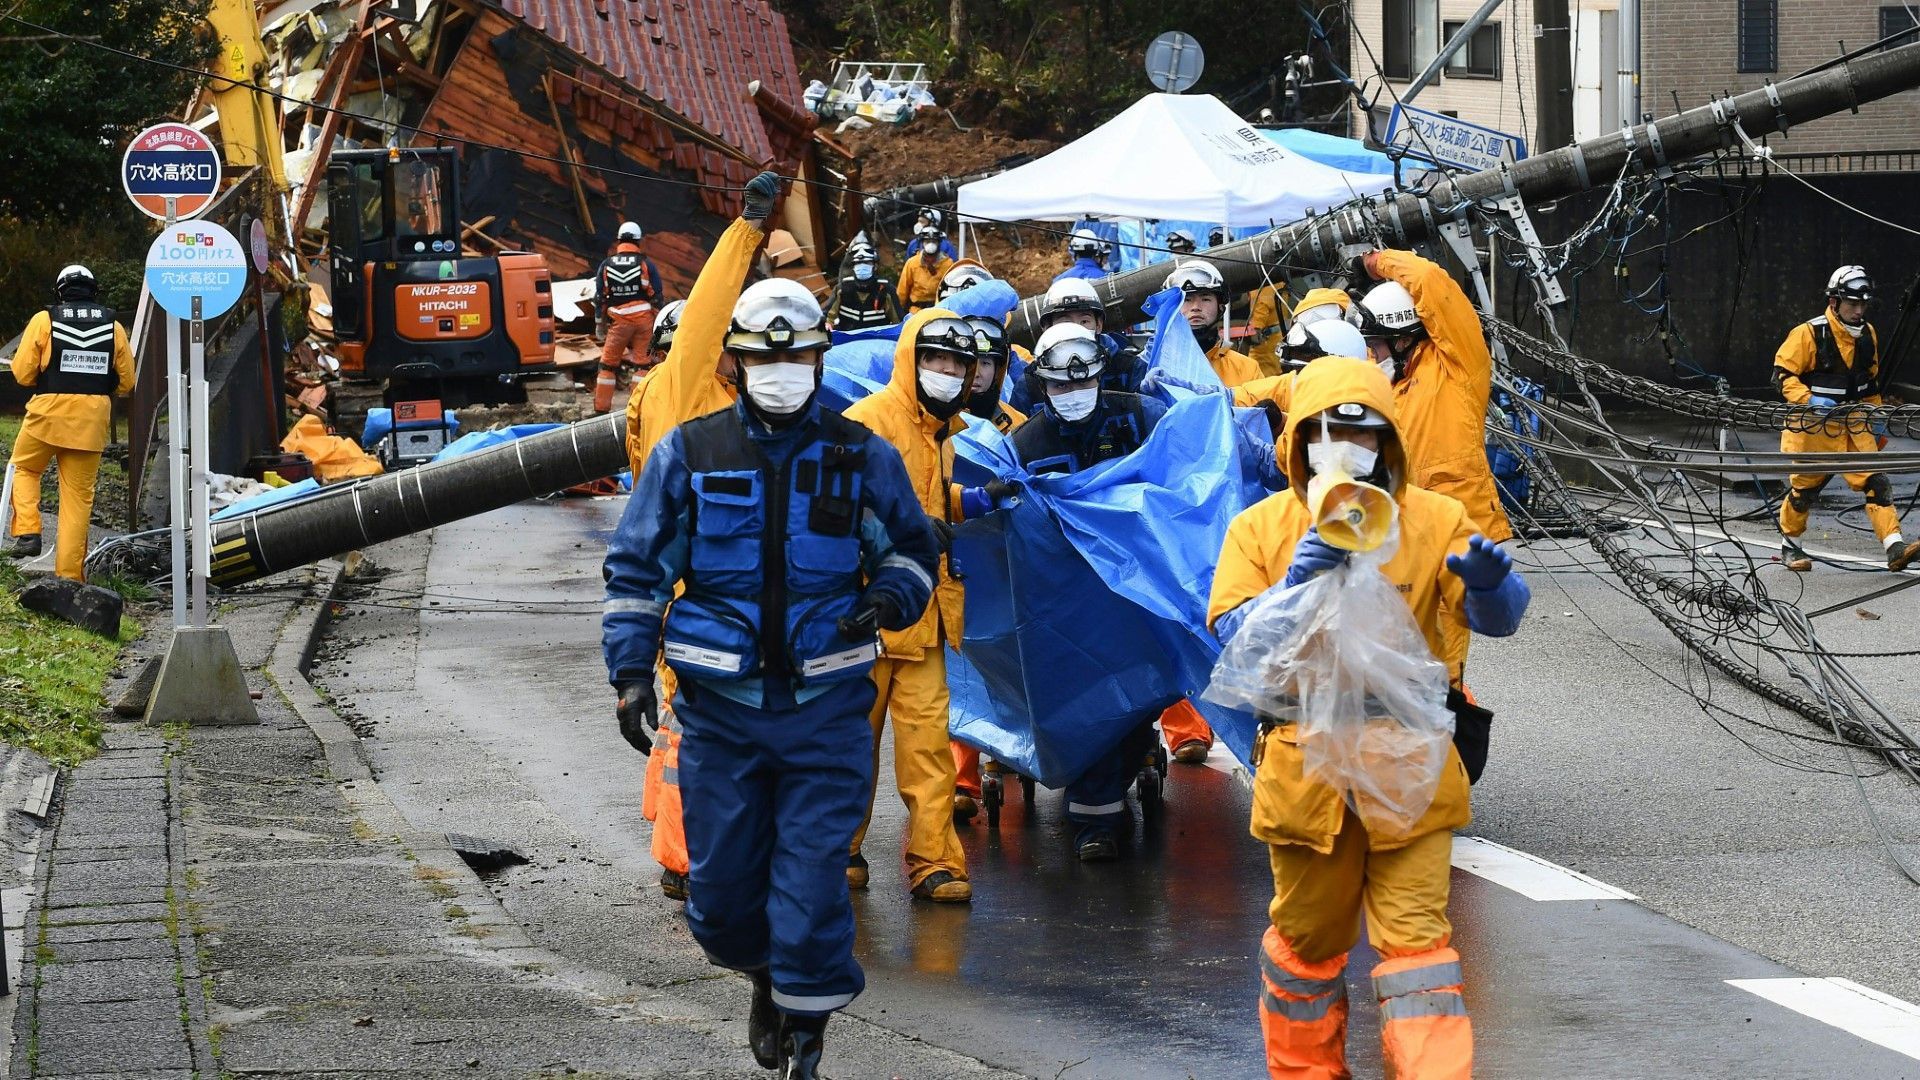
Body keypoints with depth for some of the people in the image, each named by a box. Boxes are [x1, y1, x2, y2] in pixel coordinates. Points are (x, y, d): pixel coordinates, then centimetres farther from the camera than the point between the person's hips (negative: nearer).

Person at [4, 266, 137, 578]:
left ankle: (27, 532, 4)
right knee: (78, 494, 7)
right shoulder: (113, 327, 5)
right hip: (92, 421, 2)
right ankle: (69, 573, 5)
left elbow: (22, 373, -3)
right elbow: (126, 382, 8)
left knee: (24, 469, 23)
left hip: (48, 412, -2)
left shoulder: (45, 320, -3)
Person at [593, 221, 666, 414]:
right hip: (644, 318, -1)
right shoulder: (646, 264, -3)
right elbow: (657, 297, -2)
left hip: (618, 321, 1)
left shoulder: (606, 265, 3)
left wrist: (600, 324, 13)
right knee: (643, 363, 5)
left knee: (608, 364, 9)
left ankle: (601, 408, 9)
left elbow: (599, 298, 5)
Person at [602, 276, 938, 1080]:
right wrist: (631, 673, -2)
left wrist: (888, 599, -7)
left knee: (812, 882, -7)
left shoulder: (861, 456, 4)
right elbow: (636, 568, 7)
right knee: (721, 888, 6)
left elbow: (913, 547, 15)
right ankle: (768, 974, 37)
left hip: (826, 704, -1)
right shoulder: (688, 453, 3)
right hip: (720, 704, 1)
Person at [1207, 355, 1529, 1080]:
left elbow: (1498, 618, -6)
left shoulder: (1434, 522, 2)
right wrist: (1296, 583, -25)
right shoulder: (1261, 528, 3)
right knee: (1307, 935, 12)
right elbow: (1237, 638, -7)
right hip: (1308, 766, 1)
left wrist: (1489, 581, -30)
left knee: (1414, 933, -7)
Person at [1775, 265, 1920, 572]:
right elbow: (1782, 374, -13)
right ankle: (1789, 546, 28)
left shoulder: (1867, 334, 7)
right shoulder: (1809, 334, -13)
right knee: (1804, 486, 7)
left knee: (1875, 481, -10)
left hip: (1854, 423, 4)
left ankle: (1895, 548, -17)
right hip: (1813, 425, -4)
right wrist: (1809, 400, -27)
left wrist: (1878, 418, 18)